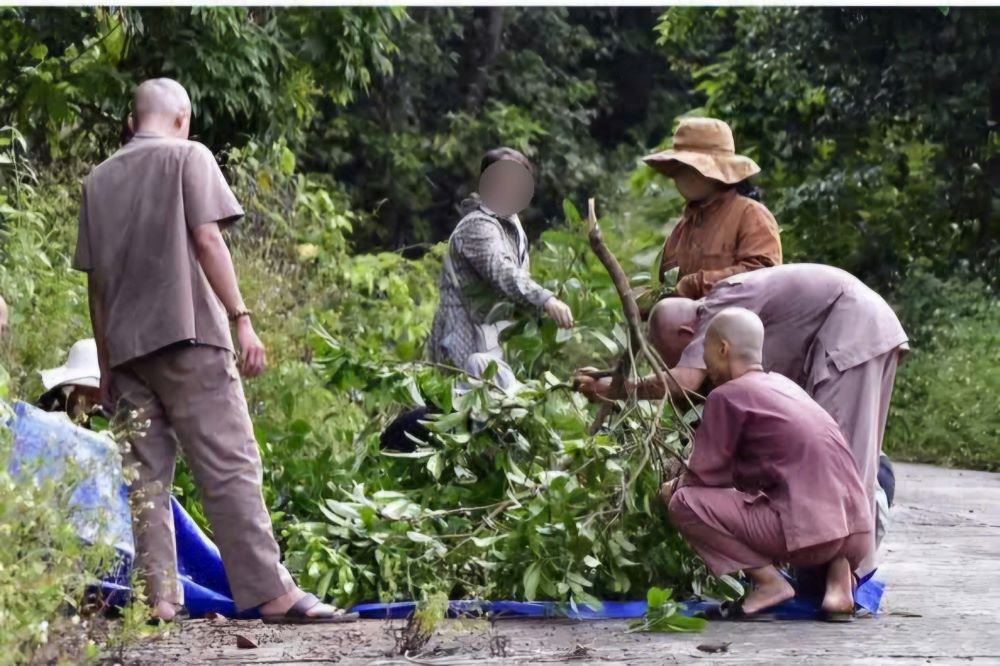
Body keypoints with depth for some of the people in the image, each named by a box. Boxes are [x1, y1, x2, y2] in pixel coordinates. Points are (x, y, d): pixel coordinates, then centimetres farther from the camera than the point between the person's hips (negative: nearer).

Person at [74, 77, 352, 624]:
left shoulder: (98, 180, 17)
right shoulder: (187, 157, 3)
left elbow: (94, 278, 15)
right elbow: (207, 239, -9)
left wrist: (105, 364, 17)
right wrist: (241, 319, -10)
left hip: (125, 346, 5)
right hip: (187, 334, -5)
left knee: (146, 476, 6)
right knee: (230, 466, -8)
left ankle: (157, 598, 1)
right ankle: (271, 592, -12)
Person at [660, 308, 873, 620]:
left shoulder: (727, 396, -1)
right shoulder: (783, 384, 23)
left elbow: (708, 474, 1)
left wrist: (675, 487, 21)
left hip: (810, 531, -7)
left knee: (684, 504, -2)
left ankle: (769, 581, -6)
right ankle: (837, 570, 11)